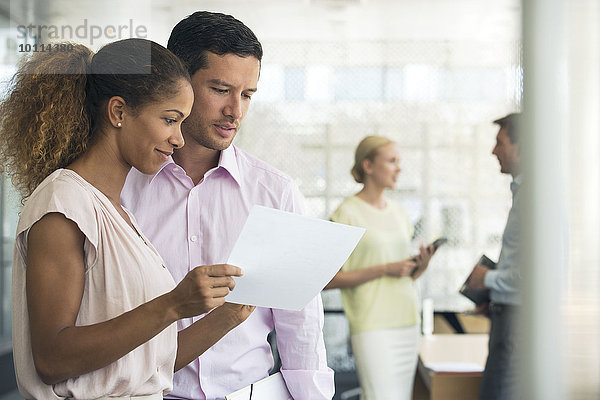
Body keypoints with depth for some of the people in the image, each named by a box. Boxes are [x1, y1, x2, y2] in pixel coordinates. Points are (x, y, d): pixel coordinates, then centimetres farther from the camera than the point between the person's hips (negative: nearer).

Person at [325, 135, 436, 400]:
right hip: (372, 326, -7)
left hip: (407, 323, 7)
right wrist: (385, 269, -16)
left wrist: (422, 264, 0)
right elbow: (329, 280, -13)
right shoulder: (347, 213, -6)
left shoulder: (399, 212, 15)